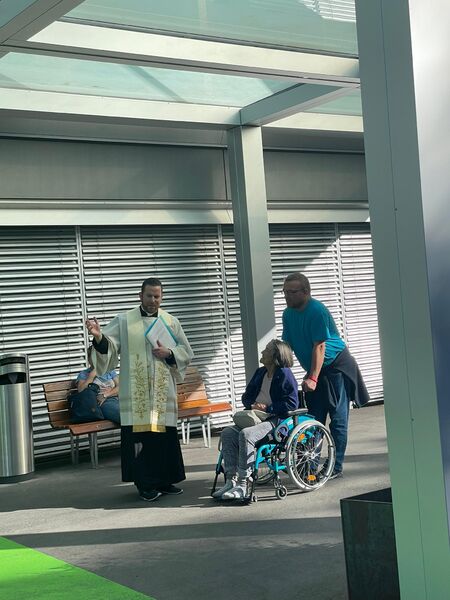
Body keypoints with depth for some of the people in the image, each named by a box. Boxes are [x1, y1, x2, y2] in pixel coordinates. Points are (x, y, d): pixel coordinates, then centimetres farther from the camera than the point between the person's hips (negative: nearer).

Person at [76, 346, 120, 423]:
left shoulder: (110, 371, 27)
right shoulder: (83, 374, 19)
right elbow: (81, 391, 0)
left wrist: (106, 394, -6)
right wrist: (92, 374, 4)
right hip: (105, 403, -4)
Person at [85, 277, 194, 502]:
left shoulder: (171, 322, 12)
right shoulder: (124, 321, 5)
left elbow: (187, 353, 13)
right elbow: (108, 345, -5)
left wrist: (169, 353, -6)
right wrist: (99, 336, -26)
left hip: (163, 391, 2)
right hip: (136, 392, -2)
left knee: (165, 435, 3)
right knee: (140, 433, -5)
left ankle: (165, 480, 15)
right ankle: (145, 484, 2)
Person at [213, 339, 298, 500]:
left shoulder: (284, 374, -6)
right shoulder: (260, 373, 19)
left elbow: (292, 404, -13)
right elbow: (246, 397, 25)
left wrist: (267, 408, -16)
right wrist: (252, 405, 1)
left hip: (276, 421, -8)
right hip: (256, 418, 8)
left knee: (246, 434, -32)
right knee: (228, 432, -15)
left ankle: (242, 485, -31)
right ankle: (231, 480, -19)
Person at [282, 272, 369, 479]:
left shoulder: (316, 310, -21)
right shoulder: (288, 314, 3)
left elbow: (319, 347, -24)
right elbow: (287, 345, 4)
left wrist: (313, 378, -26)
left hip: (336, 366, -7)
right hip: (315, 369, 7)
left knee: (338, 419, -3)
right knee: (314, 419, 7)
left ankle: (335, 467, 1)